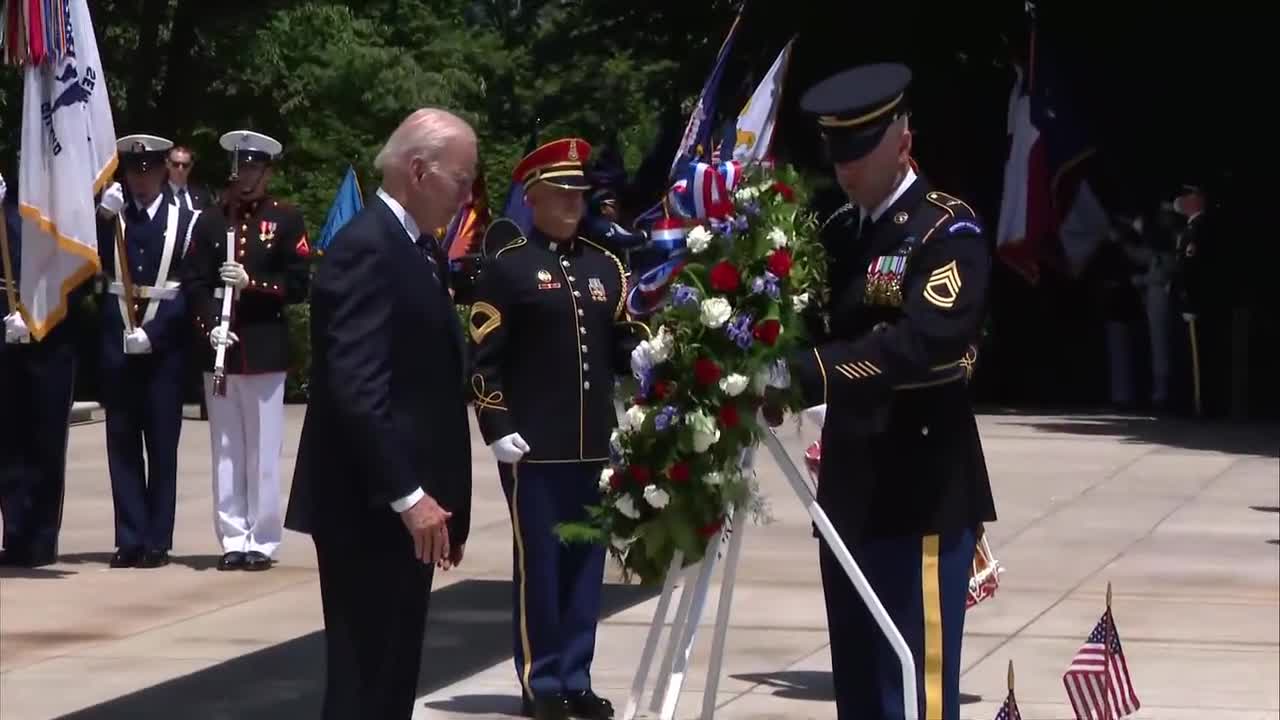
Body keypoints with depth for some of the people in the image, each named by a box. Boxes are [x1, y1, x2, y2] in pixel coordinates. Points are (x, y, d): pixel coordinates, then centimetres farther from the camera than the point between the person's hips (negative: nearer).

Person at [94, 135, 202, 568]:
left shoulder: (186, 222, 4)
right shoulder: (109, 219, 10)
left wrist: (152, 334, -11)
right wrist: (102, 217, -15)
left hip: (165, 346, -2)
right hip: (117, 343, 2)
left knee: (162, 445, 0)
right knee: (122, 443, 2)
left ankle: (157, 541, 4)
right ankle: (130, 539, 5)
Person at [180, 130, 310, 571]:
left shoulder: (286, 220, 3)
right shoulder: (210, 221, 10)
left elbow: (298, 285, -2)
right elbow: (193, 283, 4)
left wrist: (251, 284, -15)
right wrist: (210, 325, -11)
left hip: (265, 350, -3)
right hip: (219, 349, 3)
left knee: (263, 452, 0)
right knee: (226, 450, 5)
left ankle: (262, 542, 4)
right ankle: (233, 540, 10)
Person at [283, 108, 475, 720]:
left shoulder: (417, 250, 16)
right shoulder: (365, 250, -15)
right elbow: (357, 389, -22)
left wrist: (442, 504, 13)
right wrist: (408, 496, -22)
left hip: (411, 507, 10)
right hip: (370, 508, -10)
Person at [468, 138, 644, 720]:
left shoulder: (605, 266, 12)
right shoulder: (508, 266, -3)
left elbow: (621, 344, 14)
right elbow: (484, 357, -6)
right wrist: (497, 428, -13)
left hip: (595, 444, 5)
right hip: (533, 446, -5)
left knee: (586, 562, 9)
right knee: (539, 563, 0)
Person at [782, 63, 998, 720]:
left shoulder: (948, 231, -9)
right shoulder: (837, 234, 14)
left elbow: (925, 345, -24)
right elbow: (817, 333, 7)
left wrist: (805, 374, -31)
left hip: (922, 497, -7)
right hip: (850, 493, 7)